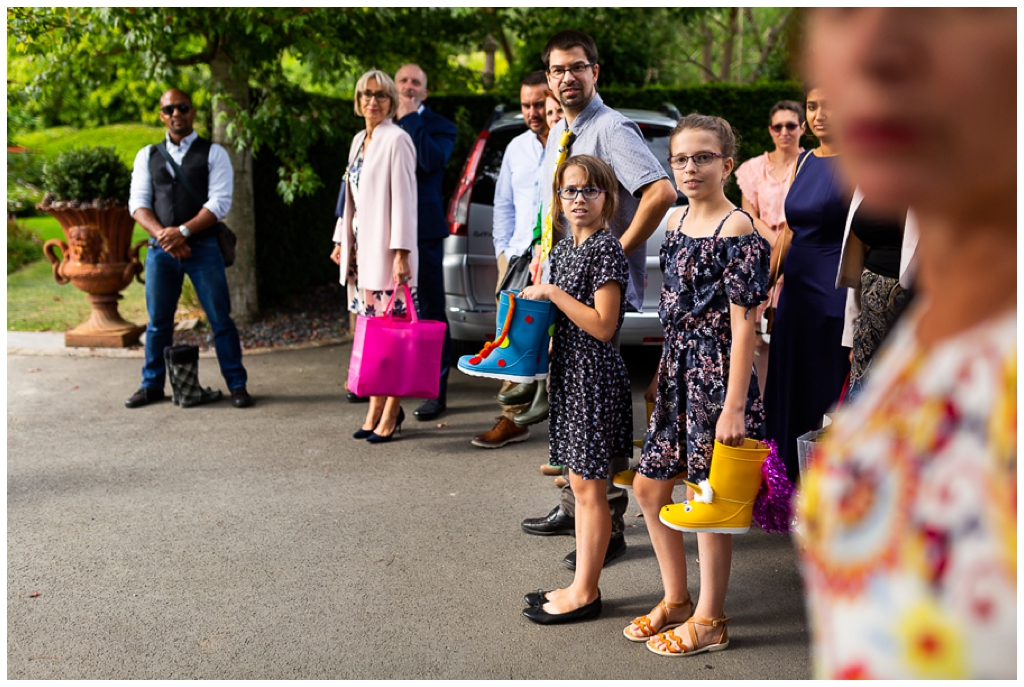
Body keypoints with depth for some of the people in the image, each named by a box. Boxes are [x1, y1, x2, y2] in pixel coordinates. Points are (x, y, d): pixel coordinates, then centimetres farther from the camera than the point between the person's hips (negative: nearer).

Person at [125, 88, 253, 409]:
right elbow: (138, 203, 5)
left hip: (202, 247, -3)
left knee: (220, 319, -1)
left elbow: (220, 202, -7)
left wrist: (182, 231, -16)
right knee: (158, 321, 9)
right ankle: (152, 385, 22)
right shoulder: (147, 155, 12)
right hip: (160, 249, 3)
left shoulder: (213, 153, 3)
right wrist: (163, 235, -12)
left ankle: (237, 384, 9)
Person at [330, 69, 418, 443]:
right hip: (361, 246, 8)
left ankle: (391, 412, 2)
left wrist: (401, 252, -19)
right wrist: (342, 240, 19)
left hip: (386, 247, -8)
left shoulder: (396, 139, -8)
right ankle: (375, 409, 15)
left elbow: (403, 198, -14)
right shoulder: (359, 140, 17)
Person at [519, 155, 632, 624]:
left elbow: (603, 325, -20)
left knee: (590, 488, 0)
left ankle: (584, 594, 10)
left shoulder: (606, 249, -13)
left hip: (595, 377, -9)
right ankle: (584, 585, 24)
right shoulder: (564, 250, 13)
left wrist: (552, 293, -18)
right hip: (568, 374, 9)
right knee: (581, 485, 14)